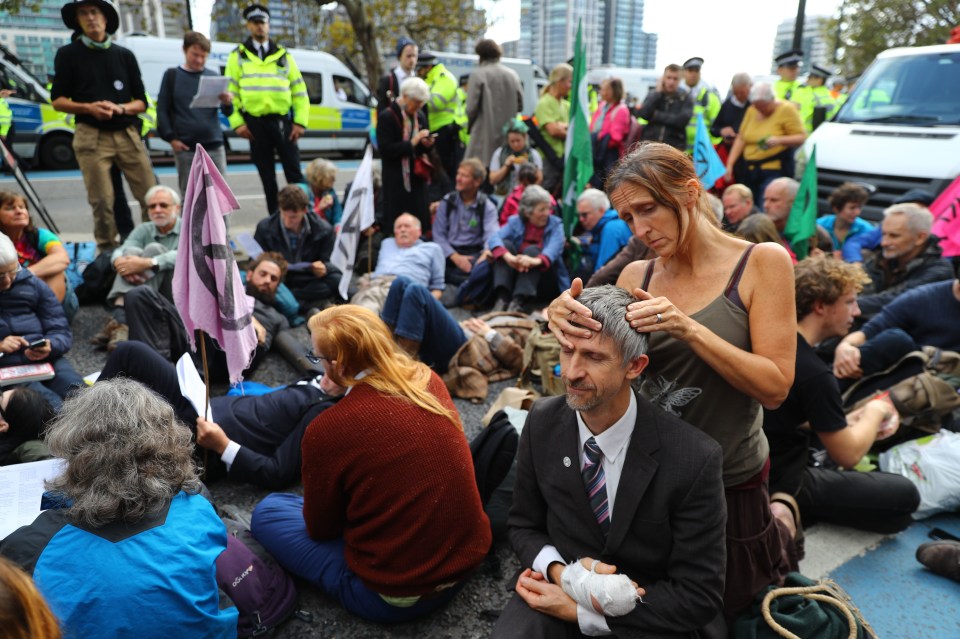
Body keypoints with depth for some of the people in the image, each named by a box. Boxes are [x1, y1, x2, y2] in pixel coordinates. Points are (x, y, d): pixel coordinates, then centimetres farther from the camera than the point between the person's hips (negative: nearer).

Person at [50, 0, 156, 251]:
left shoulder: (125, 55, 14)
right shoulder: (68, 54, 8)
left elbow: (142, 102, 11)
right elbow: (57, 100, 6)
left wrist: (120, 108, -10)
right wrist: (88, 108, -12)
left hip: (127, 134, 2)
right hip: (91, 136, -2)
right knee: (101, 201, -5)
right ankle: (108, 253, 6)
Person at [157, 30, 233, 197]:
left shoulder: (214, 76, 9)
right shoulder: (172, 75, 6)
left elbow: (226, 112, 3)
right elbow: (162, 110, 5)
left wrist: (228, 103, -19)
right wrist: (171, 138, -5)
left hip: (214, 146, 1)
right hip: (185, 148, -1)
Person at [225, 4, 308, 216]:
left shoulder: (283, 55, 11)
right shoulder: (238, 56, 8)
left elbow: (299, 90, 8)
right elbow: (230, 91, 5)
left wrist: (300, 121, -1)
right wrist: (237, 122, -5)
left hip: (282, 121, 0)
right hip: (255, 123, 0)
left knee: (294, 172, -2)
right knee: (267, 176, 6)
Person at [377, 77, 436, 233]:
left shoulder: (420, 116, 11)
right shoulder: (387, 117, -8)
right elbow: (385, 150, -16)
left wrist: (427, 144, -4)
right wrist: (411, 143, -20)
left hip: (417, 176, 6)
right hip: (397, 181, -6)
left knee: (420, 222, 6)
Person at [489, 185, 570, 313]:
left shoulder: (555, 224, 0)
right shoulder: (515, 222, 2)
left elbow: (555, 247, -22)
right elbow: (494, 238, -18)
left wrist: (536, 261, -45)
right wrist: (509, 257, -40)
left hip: (544, 280, -1)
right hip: (516, 273, 1)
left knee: (532, 250, -26)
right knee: (506, 244, -20)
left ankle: (518, 302, -44)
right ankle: (502, 298, -37)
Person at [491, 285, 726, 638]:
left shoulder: (693, 459, -20)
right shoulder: (543, 421, -9)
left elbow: (699, 598, -12)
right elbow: (524, 525, 4)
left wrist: (581, 610, -16)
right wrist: (561, 571, -16)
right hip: (561, 593, 1)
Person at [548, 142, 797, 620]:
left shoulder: (762, 263, -13)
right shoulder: (636, 276, -3)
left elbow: (775, 387, -17)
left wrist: (689, 329, -29)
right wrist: (564, 318, -27)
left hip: (729, 484, -3)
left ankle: (779, 531, 42)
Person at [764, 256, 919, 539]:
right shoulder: (813, 373, -26)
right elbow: (848, 455, -16)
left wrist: (849, 421, 2)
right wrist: (875, 412, 1)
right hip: (781, 480, -8)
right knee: (905, 496, -1)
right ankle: (794, 504, -7)